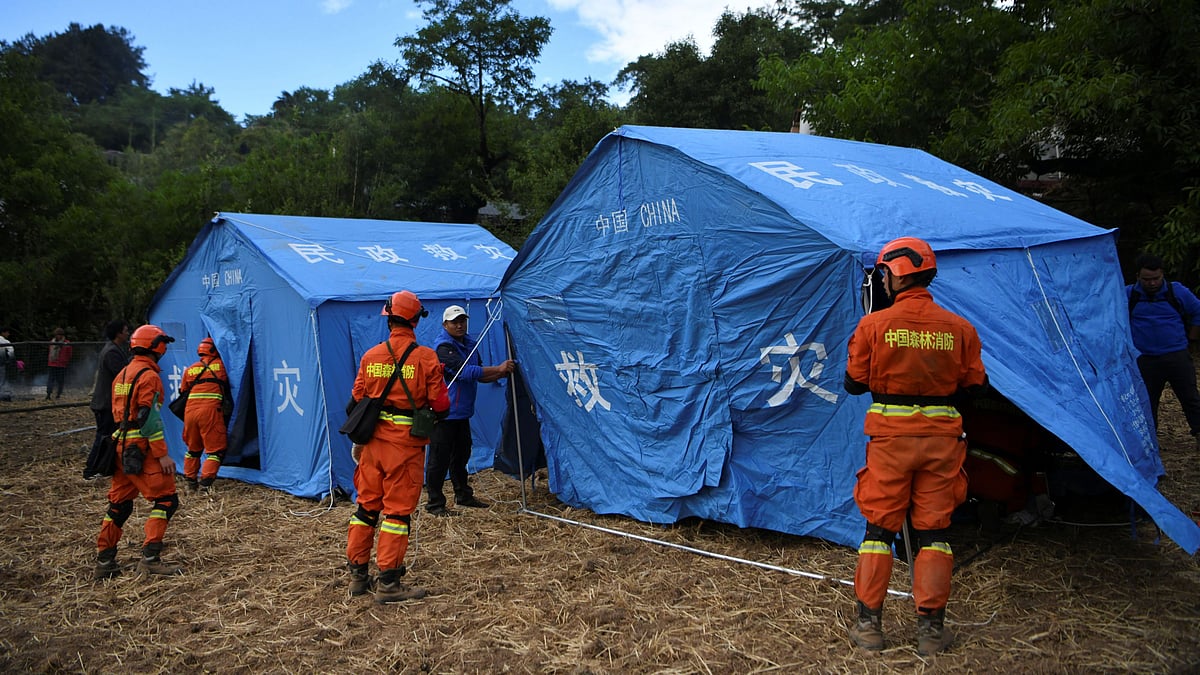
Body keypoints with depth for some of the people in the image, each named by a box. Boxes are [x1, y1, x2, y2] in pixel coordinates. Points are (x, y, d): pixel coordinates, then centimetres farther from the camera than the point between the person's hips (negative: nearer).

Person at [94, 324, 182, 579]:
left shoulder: (123, 374, 16)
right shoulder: (149, 376, -13)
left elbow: (119, 412, 20)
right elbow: (149, 419, -18)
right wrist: (162, 455, -17)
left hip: (121, 446, 9)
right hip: (141, 450, -9)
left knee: (119, 503, 16)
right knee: (166, 500, -5)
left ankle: (104, 561, 20)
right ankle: (150, 558, -9)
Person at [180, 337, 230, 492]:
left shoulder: (189, 369, 18)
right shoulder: (219, 364, 7)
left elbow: (183, 392, 24)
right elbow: (227, 385, 19)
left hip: (190, 410, 5)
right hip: (210, 410, -5)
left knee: (193, 448, 21)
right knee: (215, 449, 0)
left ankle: (190, 480, 25)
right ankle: (205, 481, -12)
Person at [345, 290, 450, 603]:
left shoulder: (370, 356, 3)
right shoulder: (426, 357, -10)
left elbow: (357, 402, 9)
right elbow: (440, 405, -9)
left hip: (373, 440, 4)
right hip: (406, 444, -4)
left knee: (367, 505, 15)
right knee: (398, 510, 2)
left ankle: (357, 575, 24)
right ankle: (389, 583, 7)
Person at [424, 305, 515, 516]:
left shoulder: (469, 344, 11)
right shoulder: (443, 348, -17)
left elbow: (478, 375, 13)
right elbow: (466, 372, -27)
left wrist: (502, 373, -4)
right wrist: (498, 369, -27)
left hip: (462, 412, 9)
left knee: (461, 455, 18)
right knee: (440, 459, -3)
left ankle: (463, 495, 31)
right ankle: (434, 503, 6)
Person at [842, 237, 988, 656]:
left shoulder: (874, 325, -8)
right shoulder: (959, 328, -1)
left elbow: (854, 383, -2)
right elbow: (976, 385, 5)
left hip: (890, 437, -2)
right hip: (942, 438, 2)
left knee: (879, 527, 8)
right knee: (933, 531, 10)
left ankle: (869, 625, 12)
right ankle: (931, 629, 13)